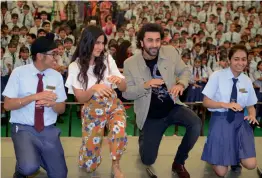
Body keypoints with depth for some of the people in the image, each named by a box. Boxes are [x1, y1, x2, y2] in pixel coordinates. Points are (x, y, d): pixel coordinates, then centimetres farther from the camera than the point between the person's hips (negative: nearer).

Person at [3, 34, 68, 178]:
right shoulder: (19, 73, -7)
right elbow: (7, 105, -9)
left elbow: (61, 109, 7)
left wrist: (52, 103, -17)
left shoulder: (57, 76, 2)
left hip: (48, 130, 4)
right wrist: (35, 96, -22)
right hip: (24, 129, -3)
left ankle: (39, 156, 28)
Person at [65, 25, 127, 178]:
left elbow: (124, 88, -2)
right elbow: (80, 98, -11)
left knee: (119, 134, -35)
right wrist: (94, 88, -32)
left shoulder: (107, 59, -3)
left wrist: (119, 80, -26)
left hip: (113, 106, 1)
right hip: (92, 111, 0)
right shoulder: (75, 66, -8)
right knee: (89, 165, 1)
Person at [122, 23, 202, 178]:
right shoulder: (130, 63, -13)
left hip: (173, 107, 2)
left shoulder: (171, 52, -8)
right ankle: (144, 138, 39)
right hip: (151, 116, -1)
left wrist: (181, 84, -18)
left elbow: (185, 71, 5)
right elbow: (126, 93, -10)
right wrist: (146, 85, -29)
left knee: (196, 123, -29)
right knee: (148, 160, 0)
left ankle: (179, 162, -3)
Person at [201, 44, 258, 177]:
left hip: (240, 121, 3)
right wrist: (225, 104, -23)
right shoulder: (217, 76, -9)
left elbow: (250, 106, 11)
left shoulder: (247, 81, 4)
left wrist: (252, 115, -12)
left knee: (250, 164, -12)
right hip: (220, 120, -3)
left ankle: (235, 156, 23)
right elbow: (206, 102, -8)